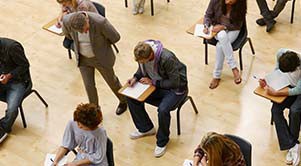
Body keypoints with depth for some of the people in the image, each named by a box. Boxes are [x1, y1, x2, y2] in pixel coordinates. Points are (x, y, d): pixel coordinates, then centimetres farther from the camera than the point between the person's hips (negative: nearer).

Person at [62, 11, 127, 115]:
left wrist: (100, 44, -3)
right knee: (89, 85, 11)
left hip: (101, 57, -2)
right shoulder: (67, 20, -25)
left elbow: (115, 37, -19)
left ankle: (123, 101, 48)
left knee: (111, 81, 19)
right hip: (83, 58, 2)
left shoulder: (100, 22, -37)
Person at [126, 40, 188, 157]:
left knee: (163, 109, -32)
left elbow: (175, 82, -26)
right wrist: (135, 77, -13)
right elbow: (142, 69, 8)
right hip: (156, 84, 7)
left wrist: (153, 82, -23)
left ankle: (162, 142, -5)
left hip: (175, 88, -7)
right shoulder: (142, 54, -15)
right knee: (131, 97, -9)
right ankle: (146, 128, 12)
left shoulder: (167, 58, -35)